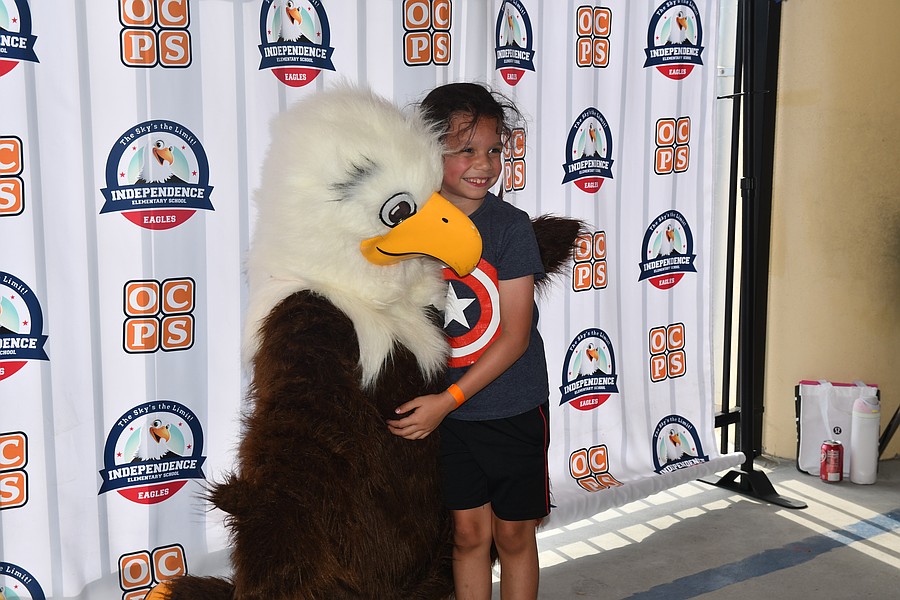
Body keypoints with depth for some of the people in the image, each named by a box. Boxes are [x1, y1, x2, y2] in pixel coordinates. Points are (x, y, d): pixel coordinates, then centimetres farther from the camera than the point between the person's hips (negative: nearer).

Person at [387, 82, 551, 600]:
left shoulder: (511, 225, -13)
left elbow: (515, 335, -16)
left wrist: (447, 400, -20)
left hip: (513, 410, -2)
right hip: (443, 412, 2)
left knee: (514, 534, 12)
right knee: (469, 531, 14)